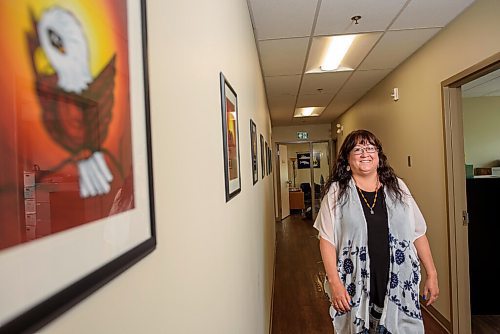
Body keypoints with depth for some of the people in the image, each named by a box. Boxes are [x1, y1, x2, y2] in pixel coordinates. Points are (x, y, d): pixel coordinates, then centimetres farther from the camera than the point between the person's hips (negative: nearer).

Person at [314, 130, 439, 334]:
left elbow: (418, 234, 9)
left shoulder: (397, 187, 4)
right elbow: (327, 240, -5)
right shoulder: (336, 192, -4)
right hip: (356, 287, -2)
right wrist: (335, 283, -10)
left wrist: (432, 275, 7)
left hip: (398, 284, 2)